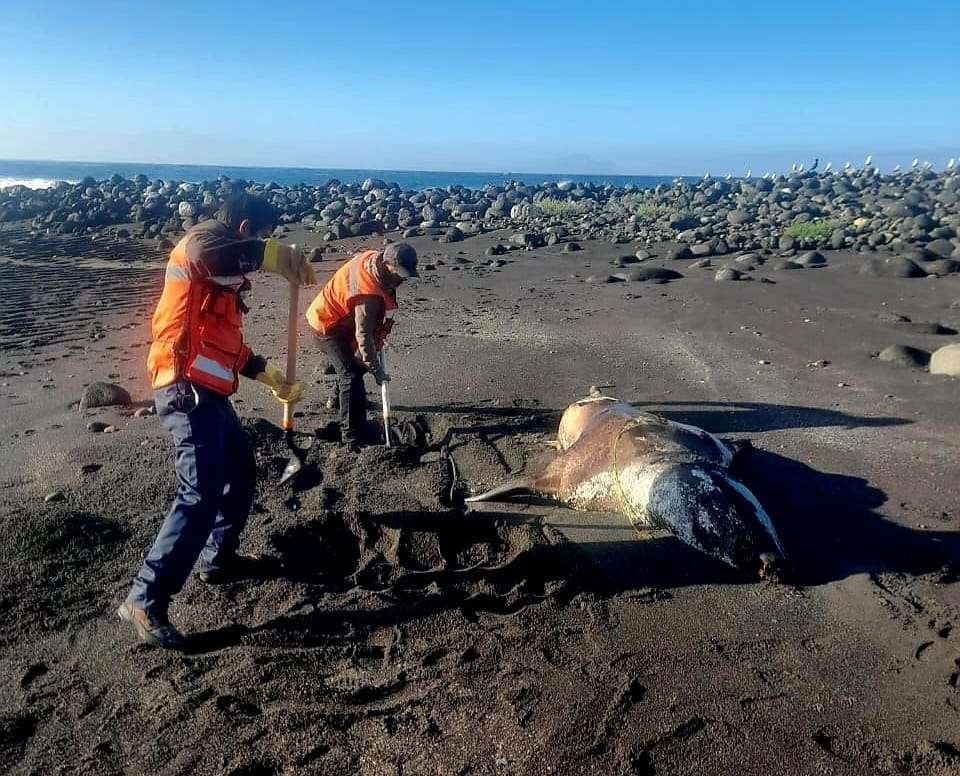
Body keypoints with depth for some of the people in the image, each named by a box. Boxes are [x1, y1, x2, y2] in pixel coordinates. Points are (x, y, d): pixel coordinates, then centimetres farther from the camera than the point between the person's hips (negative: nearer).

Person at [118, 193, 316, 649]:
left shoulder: (223, 276, 24)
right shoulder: (202, 238, -5)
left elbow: (228, 344, 28)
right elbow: (207, 252, -35)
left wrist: (271, 377, 26)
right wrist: (276, 254, -29)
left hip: (207, 392, 11)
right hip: (187, 390, -11)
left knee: (241, 471, 21)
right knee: (201, 496, -15)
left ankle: (217, 559, 35)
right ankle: (145, 601, -9)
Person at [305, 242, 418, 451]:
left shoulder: (374, 257, -11)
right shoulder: (368, 293, -38)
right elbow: (363, 335, -31)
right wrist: (376, 370, -24)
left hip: (343, 319, 10)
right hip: (328, 326, -10)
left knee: (358, 362, 26)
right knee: (352, 376, -15)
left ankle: (337, 400, 52)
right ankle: (353, 440, -13)